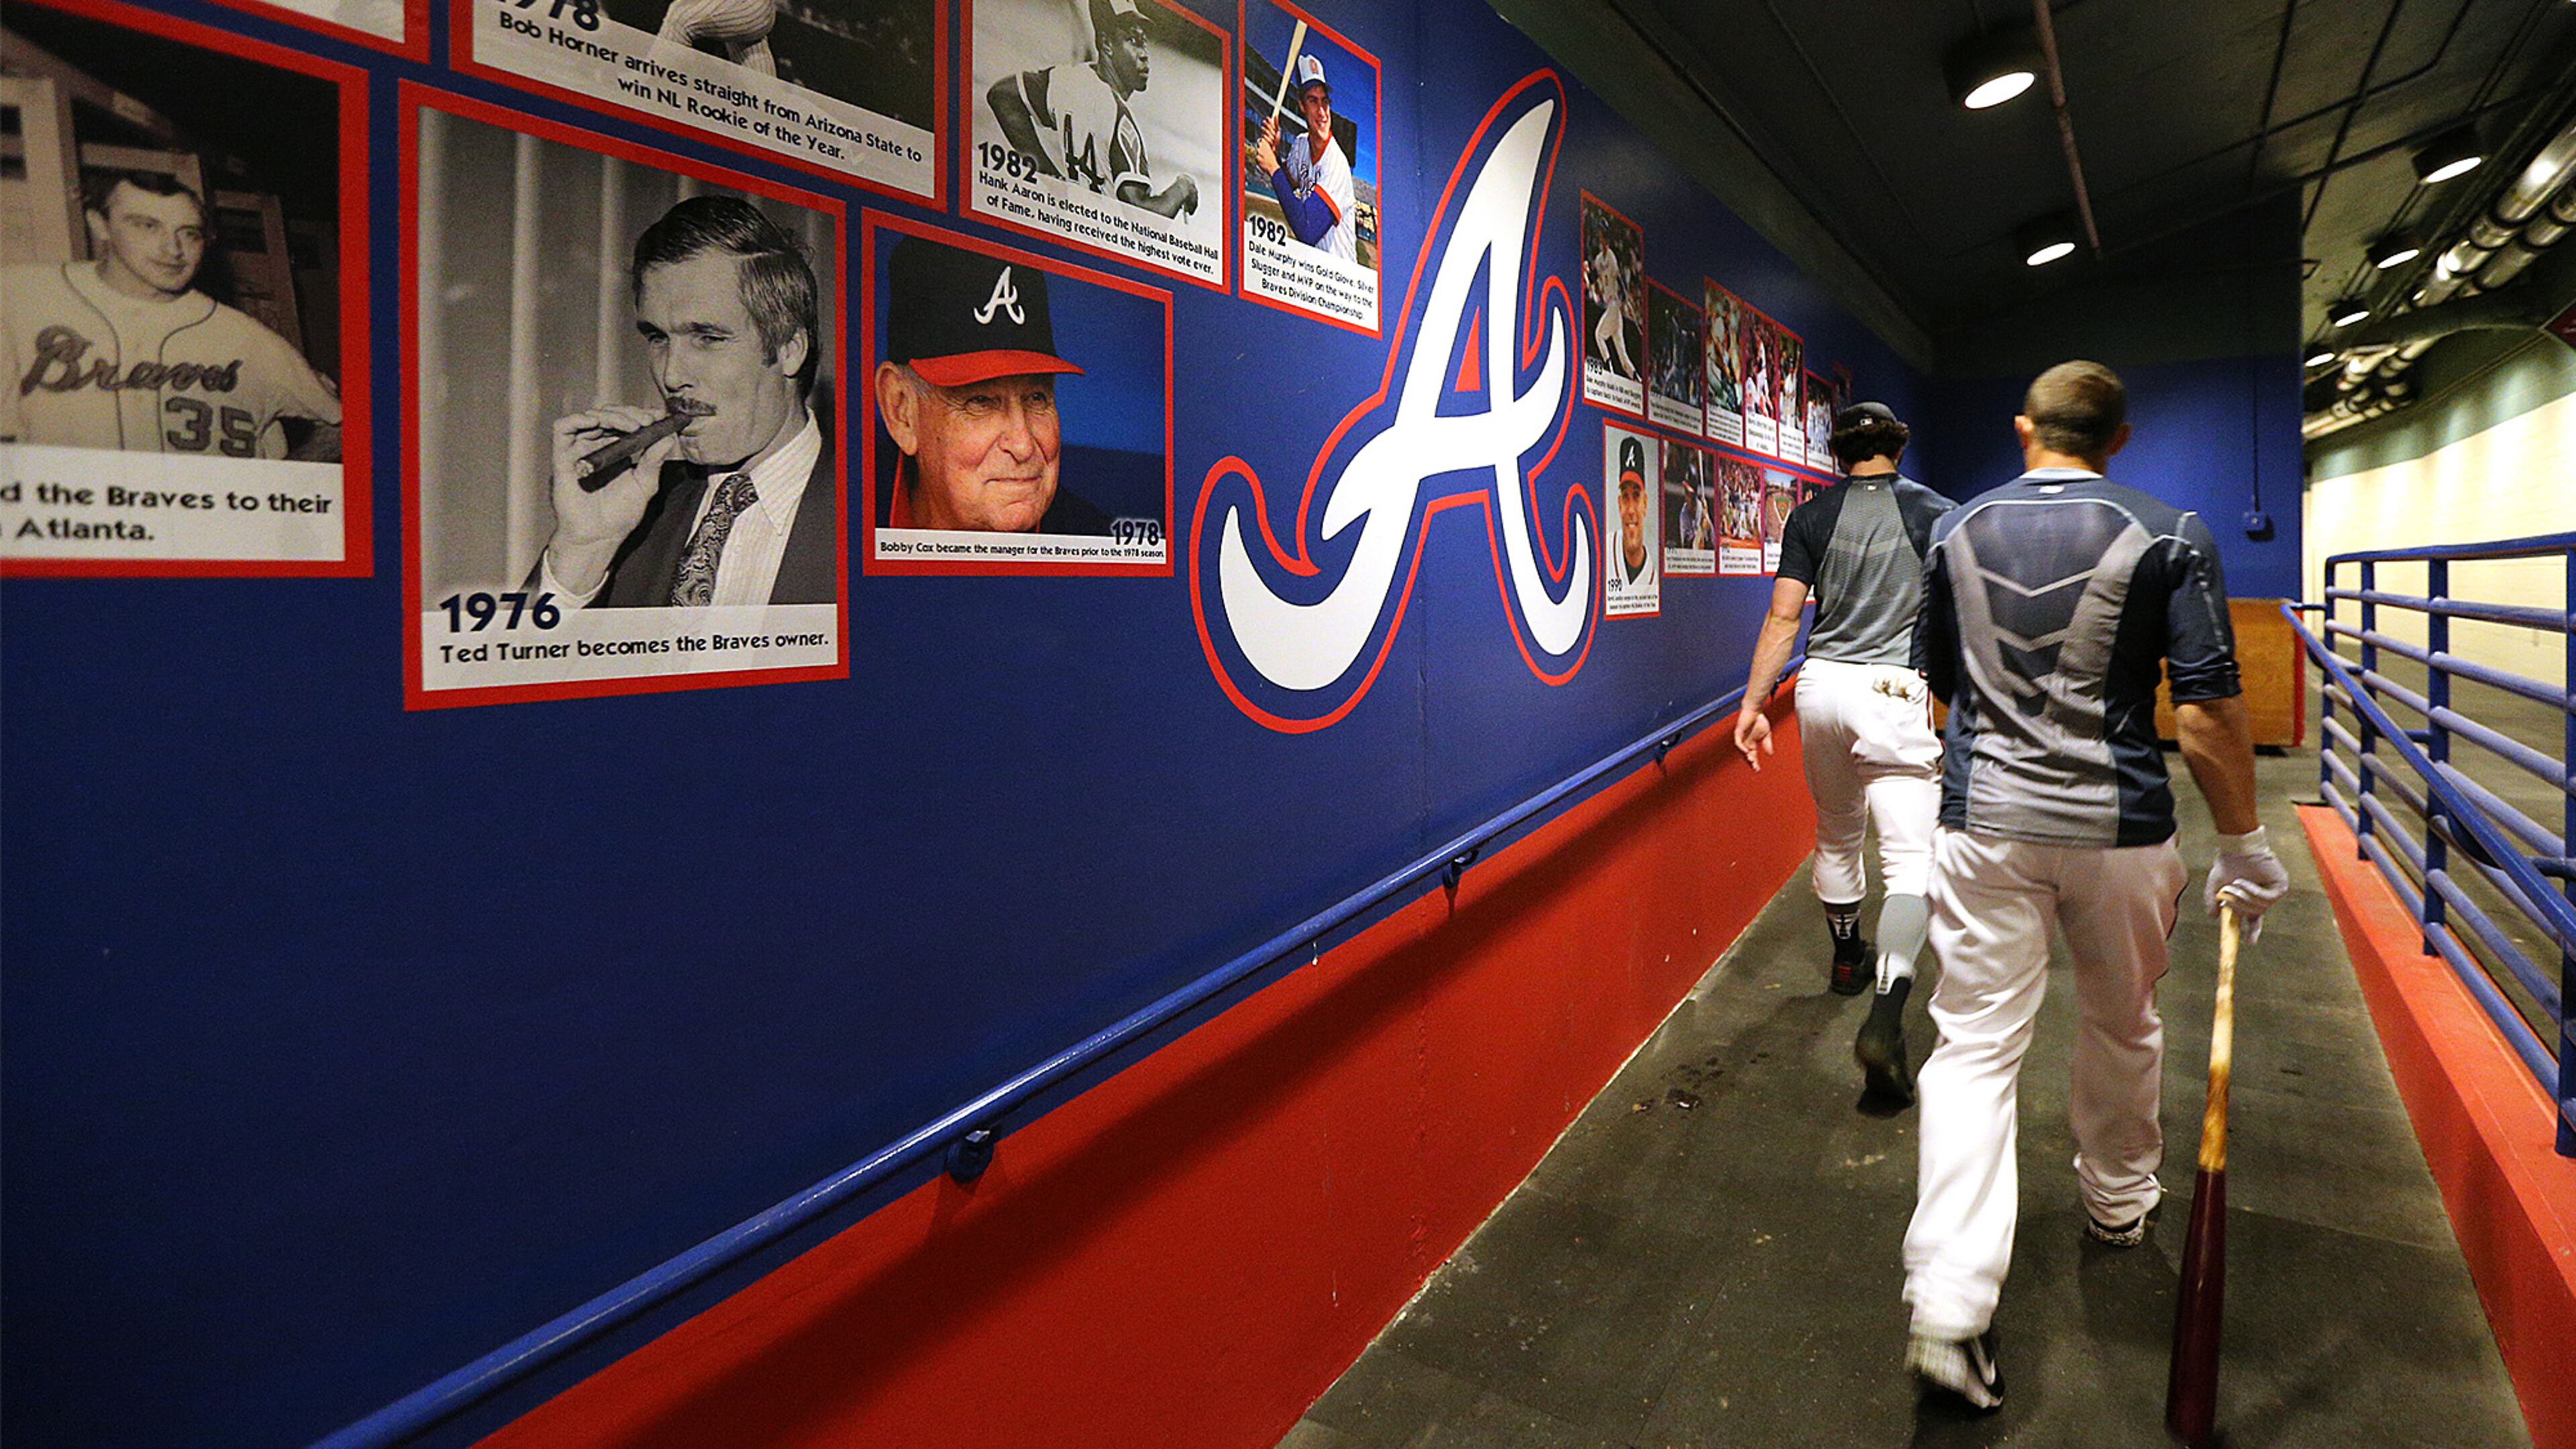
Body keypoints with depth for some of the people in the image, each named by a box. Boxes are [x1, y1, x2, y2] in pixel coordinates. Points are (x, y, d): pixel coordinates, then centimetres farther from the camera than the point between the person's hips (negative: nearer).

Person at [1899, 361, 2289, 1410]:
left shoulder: (1956, 534, 4)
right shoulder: (2169, 538, -5)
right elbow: (2207, 709, -10)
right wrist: (2243, 842, 1)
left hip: (1982, 822, 1)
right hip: (2119, 829, 0)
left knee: (1975, 1044, -1)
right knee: (2122, 1029, 22)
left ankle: (1949, 1304, -10)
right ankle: (2118, 1202, 46)